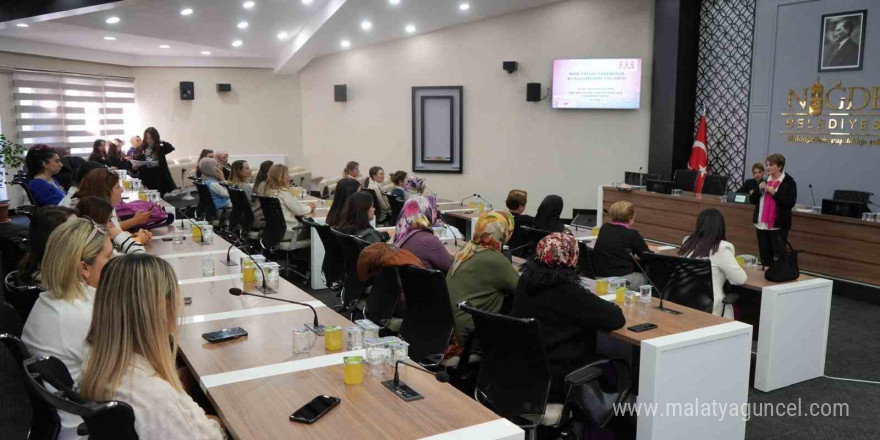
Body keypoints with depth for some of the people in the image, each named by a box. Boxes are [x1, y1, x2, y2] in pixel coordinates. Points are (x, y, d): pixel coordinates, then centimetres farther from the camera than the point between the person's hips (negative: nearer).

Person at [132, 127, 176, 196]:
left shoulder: (160, 149, 4)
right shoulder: (140, 149, 3)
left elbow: (171, 148, -11)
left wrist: (161, 141, -3)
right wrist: (134, 168, -13)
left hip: (159, 180, 0)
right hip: (146, 181, 0)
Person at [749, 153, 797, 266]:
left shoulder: (789, 182, -6)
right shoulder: (764, 180, 12)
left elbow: (791, 203, -15)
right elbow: (752, 200, 11)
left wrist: (774, 193, -19)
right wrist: (759, 189, -5)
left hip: (778, 226, -6)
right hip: (762, 224, 6)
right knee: (765, 257, 11)